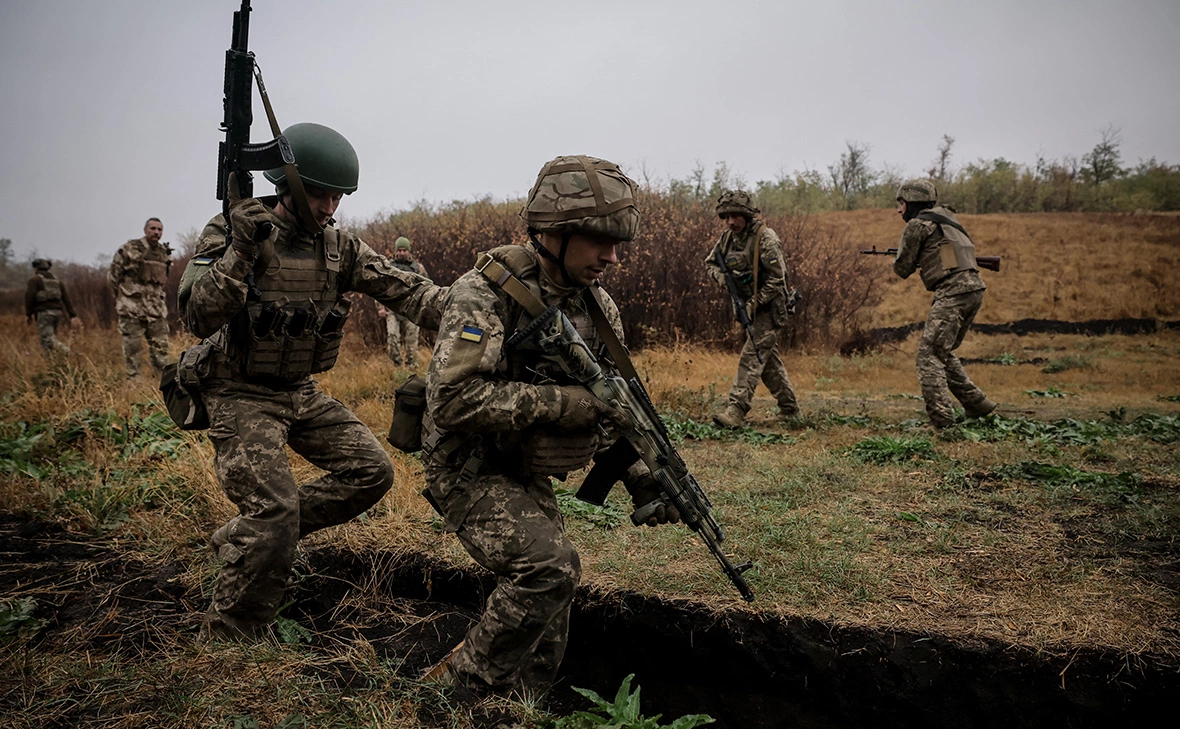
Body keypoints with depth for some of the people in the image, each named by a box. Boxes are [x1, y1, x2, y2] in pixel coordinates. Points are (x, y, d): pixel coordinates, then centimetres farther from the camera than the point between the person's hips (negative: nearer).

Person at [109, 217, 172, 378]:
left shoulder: (165, 254, 11)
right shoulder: (129, 249, -5)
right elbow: (113, 276, 2)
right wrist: (124, 295, 9)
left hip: (156, 309, 4)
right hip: (132, 309, -4)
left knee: (161, 346, 4)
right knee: (132, 348, 0)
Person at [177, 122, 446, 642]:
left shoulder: (338, 247, 2)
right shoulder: (232, 232, -14)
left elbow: (402, 288, -6)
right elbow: (198, 317, -25)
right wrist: (241, 247, -36)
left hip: (303, 393, 7)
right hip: (241, 398, -6)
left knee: (372, 471, 1)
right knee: (275, 513, -16)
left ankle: (243, 535, 12)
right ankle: (225, 647, 4)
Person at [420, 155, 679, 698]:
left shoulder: (598, 307, 1)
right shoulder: (487, 292, -21)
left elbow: (615, 403, 12)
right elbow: (452, 399, -32)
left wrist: (643, 478, 0)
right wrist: (559, 403, -29)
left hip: (528, 476, 7)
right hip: (469, 470, -7)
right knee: (549, 567, -24)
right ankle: (461, 689, -5)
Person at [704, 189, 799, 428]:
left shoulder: (765, 238, -19)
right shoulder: (728, 237, 3)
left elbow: (777, 279, -19)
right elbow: (710, 262, 16)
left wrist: (753, 303, -22)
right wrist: (720, 275, -7)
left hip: (769, 309, -8)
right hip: (748, 307, 8)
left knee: (751, 357, -14)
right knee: (769, 359, 14)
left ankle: (735, 411, -19)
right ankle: (789, 408, 26)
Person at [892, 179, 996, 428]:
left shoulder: (917, 224, -2)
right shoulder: (946, 217, 23)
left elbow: (903, 269, 2)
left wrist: (897, 259, 23)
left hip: (953, 293, -9)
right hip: (974, 289, 9)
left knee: (929, 356, -9)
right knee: (943, 353, 21)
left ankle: (942, 421, -18)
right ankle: (977, 404, 23)